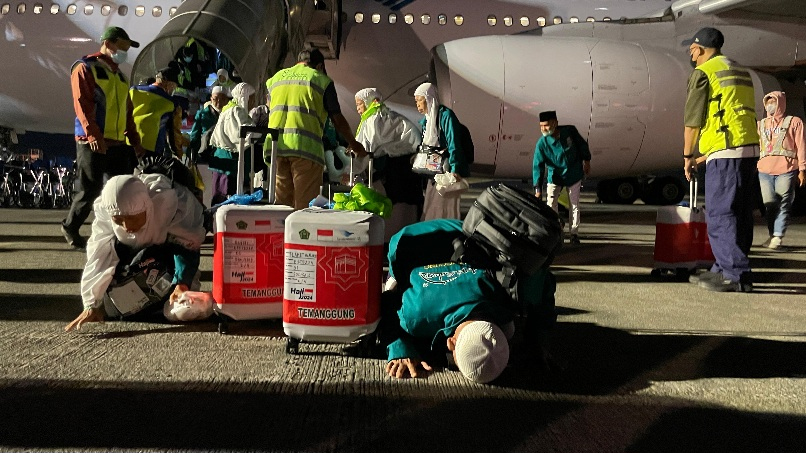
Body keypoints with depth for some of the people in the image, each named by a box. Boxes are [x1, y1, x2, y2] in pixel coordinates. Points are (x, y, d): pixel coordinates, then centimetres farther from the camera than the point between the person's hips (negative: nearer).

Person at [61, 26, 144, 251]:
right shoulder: (85, 68, -2)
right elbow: (81, 104, -13)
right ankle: (70, 227, 18)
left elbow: (127, 111, 21)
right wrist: (93, 134, -23)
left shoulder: (119, 74, 21)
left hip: (118, 142, 7)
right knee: (91, 189, -3)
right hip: (93, 143, -7)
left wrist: (135, 141, 15)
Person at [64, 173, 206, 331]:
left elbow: (188, 243, -34)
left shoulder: (167, 202, -43)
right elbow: (99, 256, -32)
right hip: (135, 246, 3)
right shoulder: (103, 209, -33)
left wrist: (182, 284, -47)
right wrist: (92, 305, -36)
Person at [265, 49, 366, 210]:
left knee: (281, 201, 8)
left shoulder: (276, 77, 22)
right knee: (306, 205, -2)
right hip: (305, 146, -4)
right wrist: (354, 144, 19)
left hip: (274, 145, 5)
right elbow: (338, 119, 7)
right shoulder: (322, 80, 9)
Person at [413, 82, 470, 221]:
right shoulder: (425, 119, 13)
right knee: (430, 207, 11)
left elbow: (453, 144, -20)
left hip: (447, 169, -8)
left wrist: (455, 170, -28)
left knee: (447, 206, -6)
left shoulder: (446, 115, -13)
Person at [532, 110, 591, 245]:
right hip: (555, 177, -1)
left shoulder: (570, 131, -18)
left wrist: (586, 160, 9)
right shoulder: (542, 143, -21)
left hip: (574, 174, 1)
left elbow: (582, 144, 1)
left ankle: (574, 233, 20)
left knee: (574, 205, 7)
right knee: (551, 204, -9)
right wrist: (538, 188, -28)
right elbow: (537, 166, -23)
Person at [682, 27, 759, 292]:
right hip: (750, 149, 9)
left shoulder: (703, 72, -2)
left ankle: (737, 275, -9)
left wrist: (687, 156, 7)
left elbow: (693, 120, -4)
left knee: (720, 215, -7)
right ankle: (725, 269, 19)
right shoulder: (740, 71, 24)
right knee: (739, 215, 11)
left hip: (725, 153, -9)